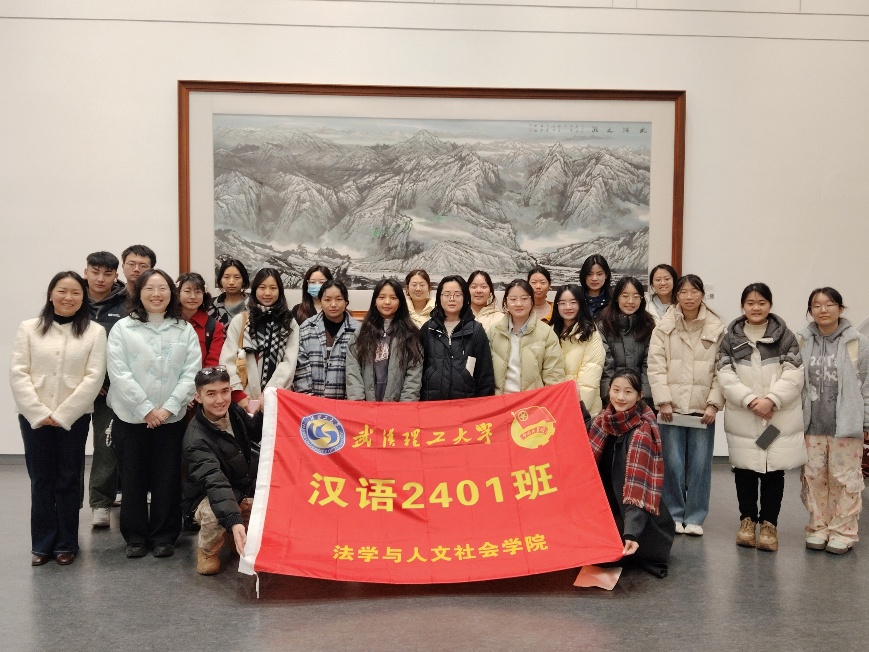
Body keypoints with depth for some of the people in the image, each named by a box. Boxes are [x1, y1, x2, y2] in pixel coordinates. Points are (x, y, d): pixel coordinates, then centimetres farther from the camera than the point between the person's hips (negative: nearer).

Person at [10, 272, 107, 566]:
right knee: (41, 481, 8)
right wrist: (39, 413, -11)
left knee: (68, 481, 7)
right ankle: (42, 544, 19)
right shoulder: (29, 328, 3)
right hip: (34, 417, 1)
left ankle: (66, 544, 18)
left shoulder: (95, 332, -2)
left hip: (74, 418, -1)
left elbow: (94, 378, -7)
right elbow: (18, 373, -2)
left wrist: (62, 415, -11)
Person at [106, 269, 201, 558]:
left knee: (167, 480, 6)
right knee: (133, 480, 7)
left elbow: (191, 374, -2)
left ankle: (164, 536, 19)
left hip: (172, 419, 1)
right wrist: (146, 409, -12)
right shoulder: (122, 329, -1)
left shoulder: (185, 331, 4)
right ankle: (135, 537, 21)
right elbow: (119, 373, -8)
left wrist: (168, 408, -11)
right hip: (130, 418, -1)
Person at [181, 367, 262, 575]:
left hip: (247, 491, 6)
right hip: (210, 497, -6)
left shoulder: (233, 411, -8)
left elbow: (256, 435, 13)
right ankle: (207, 550, -3)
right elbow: (215, 483, -41)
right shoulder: (195, 439, -28)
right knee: (214, 514, -39)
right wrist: (234, 521, -56)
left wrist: (263, 413, -9)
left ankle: (246, 539, 8)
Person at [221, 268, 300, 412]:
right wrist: (238, 394, -9)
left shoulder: (290, 324, 8)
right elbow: (227, 361, 1)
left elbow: (289, 363, -2)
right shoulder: (239, 321, 7)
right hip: (244, 399, 0)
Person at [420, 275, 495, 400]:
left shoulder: (476, 330, 2)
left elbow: (485, 374, 2)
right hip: (431, 402, 1)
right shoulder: (428, 329, 7)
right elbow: (419, 368, 8)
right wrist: (419, 403, 4)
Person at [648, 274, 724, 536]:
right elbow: (656, 366, -2)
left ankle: (695, 517, 16)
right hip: (671, 407, 0)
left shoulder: (716, 329, 2)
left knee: (700, 464, 4)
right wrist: (664, 401, -8)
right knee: (672, 463, 3)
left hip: (703, 408, 0)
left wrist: (714, 404, -5)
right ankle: (674, 515, 17)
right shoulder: (664, 328, 2)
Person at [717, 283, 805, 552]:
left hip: (780, 417, -1)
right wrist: (750, 400, -15)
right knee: (744, 469, 8)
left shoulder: (785, 337, 2)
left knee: (774, 470, 3)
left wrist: (770, 400, -17)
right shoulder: (730, 339, 4)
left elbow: (793, 376, -5)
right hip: (742, 418, 1)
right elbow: (726, 376, -4)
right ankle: (747, 519, 24)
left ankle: (769, 523, 16)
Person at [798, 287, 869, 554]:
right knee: (814, 477, 10)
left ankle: (843, 531, 15)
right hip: (812, 424, 3)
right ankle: (818, 528, 22)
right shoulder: (803, 342, 4)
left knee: (844, 478, 4)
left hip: (845, 425, -3)